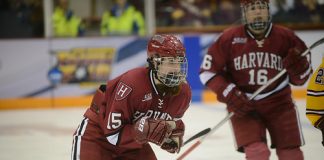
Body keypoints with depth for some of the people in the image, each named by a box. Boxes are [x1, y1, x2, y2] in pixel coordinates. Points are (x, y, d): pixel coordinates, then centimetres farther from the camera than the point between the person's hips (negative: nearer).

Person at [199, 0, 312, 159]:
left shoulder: (286, 37, -5)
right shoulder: (230, 38, -8)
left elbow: (299, 79, 3)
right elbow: (208, 71, -2)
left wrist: (298, 65, -20)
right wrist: (230, 95, -12)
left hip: (278, 103, 2)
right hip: (243, 105, -1)